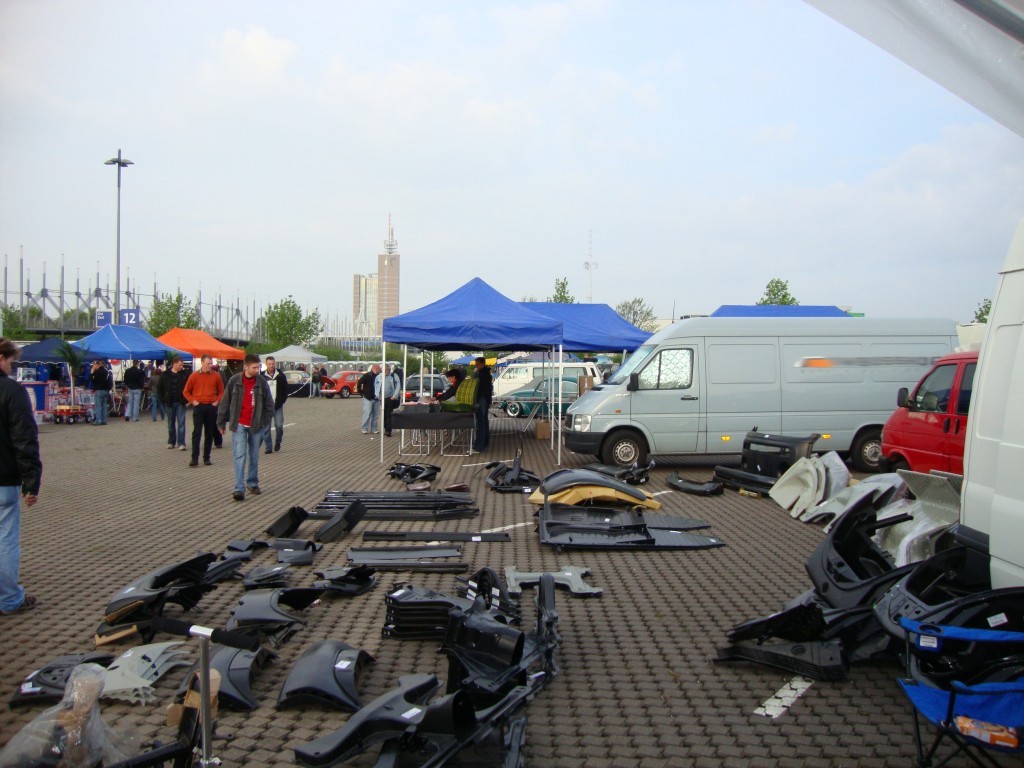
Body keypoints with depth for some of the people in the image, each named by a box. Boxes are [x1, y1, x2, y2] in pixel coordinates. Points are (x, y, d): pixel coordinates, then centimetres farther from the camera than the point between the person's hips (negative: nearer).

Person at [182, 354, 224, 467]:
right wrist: (193, 401, -5)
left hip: (211, 407, 2)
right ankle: (194, 458, -5)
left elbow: (221, 391, 12)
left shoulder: (216, 376, 3)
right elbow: (186, 391, 7)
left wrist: (217, 401, -2)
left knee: (209, 434, 5)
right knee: (197, 433, -5)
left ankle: (206, 458, 12)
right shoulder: (194, 376, 0)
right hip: (198, 407, -2)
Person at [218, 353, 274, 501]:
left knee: (254, 457, 12)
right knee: (240, 456, -8)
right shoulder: (234, 381, -4)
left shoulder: (262, 382, -2)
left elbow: (269, 405, 6)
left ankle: (253, 483, 27)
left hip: (256, 426, 2)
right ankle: (239, 489, -9)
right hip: (239, 425, -2)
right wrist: (221, 422, 4)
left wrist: (265, 422, 1)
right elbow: (225, 403, 3)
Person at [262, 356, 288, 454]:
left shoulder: (281, 376, 3)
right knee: (266, 427, 0)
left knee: (279, 426, -3)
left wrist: (280, 402, -6)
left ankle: (278, 442, 22)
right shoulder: (262, 377, 1)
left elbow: (285, 390, 5)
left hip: (278, 405, 0)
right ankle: (268, 447, 7)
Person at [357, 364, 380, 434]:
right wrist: (361, 392, -7)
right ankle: (364, 429, 3)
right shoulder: (367, 376, -10)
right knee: (367, 414, -5)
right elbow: (359, 383, -9)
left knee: (375, 414, 9)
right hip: (368, 398, -5)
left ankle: (374, 429, 17)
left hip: (376, 398, 5)